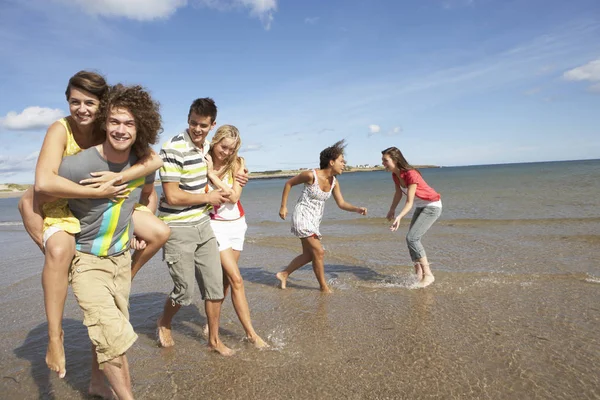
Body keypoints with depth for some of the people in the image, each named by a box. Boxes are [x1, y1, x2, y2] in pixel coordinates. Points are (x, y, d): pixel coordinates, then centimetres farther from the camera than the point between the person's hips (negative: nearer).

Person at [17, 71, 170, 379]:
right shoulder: (60, 129, -22)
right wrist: (97, 192, -35)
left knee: (159, 233, -8)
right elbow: (43, 182, -34)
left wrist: (119, 177, -37)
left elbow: (155, 160, -24)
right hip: (63, 203, -4)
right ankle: (54, 336, -18)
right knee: (59, 251, -36)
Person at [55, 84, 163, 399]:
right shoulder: (78, 165, -24)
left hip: (121, 257, 5)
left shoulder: (143, 163, -8)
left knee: (107, 328, 20)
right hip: (86, 260, -5)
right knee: (114, 336, -12)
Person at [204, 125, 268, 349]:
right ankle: (251, 333, 3)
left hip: (237, 224, 4)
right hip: (215, 225, -3)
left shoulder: (237, 164, -2)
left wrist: (212, 174, -16)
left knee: (224, 280, 10)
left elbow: (234, 197, -13)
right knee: (236, 280, -7)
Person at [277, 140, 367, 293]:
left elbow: (341, 204, 2)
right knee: (319, 252, -6)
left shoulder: (334, 182, -2)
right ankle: (324, 287, 10)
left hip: (315, 220, 8)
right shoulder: (311, 175, -20)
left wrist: (358, 209, -15)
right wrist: (283, 206, -7)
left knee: (308, 255, 15)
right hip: (303, 216, -8)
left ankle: (283, 274, 29)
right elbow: (289, 183, -8)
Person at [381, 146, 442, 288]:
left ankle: (428, 275, -7)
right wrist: (392, 210, 17)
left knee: (412, 238, -16)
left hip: (432, 206, -9)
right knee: (412, 239, 5)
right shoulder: (395, 174, -5)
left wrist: (399, 217, -44)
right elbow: (398, 193, 12)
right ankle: (419, 275, 15)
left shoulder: (411, 174, -29)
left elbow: (409, 202, -30)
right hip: (420, 207, 9)